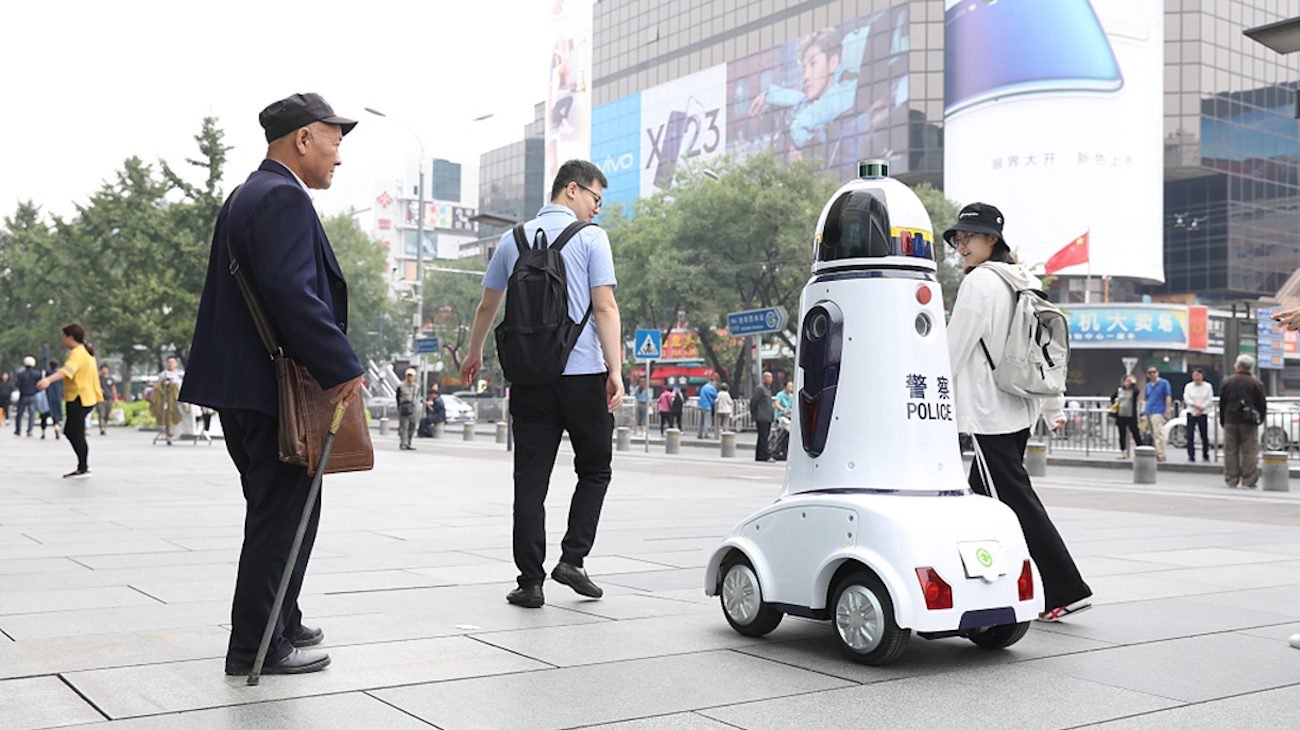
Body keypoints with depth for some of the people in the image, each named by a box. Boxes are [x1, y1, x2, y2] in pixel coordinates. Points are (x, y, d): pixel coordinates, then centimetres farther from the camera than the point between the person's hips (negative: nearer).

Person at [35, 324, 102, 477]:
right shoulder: (85, 352, 16)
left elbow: (67, 370, -36)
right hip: (86, 397, 10)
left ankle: (84, 469, -1)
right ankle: (83, 466, 17)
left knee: (76, 434, -5)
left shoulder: (77, 353, -16)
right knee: (72, 432, 14)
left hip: (79, 399, -10)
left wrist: (49, 380, -52)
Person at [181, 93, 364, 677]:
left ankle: (278, 621, 32)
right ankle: (257, 645, 5)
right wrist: (342, 366, -24)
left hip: (243, 382, 11)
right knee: (285, 513, -2)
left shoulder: (247, 196, 19)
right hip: (272, 386, -11)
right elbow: (292, 292, -26)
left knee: (274, 510, 20)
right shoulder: (284, 198, -15)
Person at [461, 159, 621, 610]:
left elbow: (487, 306, 20)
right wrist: (616, 371, -12)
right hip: (583, 373, -3)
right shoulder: (590, 238, -2)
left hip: (529, 378, 4)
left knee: (530, 481, 5)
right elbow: (604, 308, -10)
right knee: (594, 470, 13)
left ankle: (531, 581, 4)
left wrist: (474, 355, 34)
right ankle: (573, 557, 2)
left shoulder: (514, 239, 12)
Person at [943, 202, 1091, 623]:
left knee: (1016, 500, -6)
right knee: (985, 498, 14)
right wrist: (1054, 407, 24)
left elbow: (953, 351, -12)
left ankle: (1066, 591, -6)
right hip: (1020, 410, 9)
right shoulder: (1024, 283, 14)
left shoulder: (979, 281, -12)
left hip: (988, 413, -9)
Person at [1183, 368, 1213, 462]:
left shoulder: (1208, 386, 3)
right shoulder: (1188, 386, 6)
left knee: (1204, 436, 2)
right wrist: (1196, 405, -17)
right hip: (1191, 413, 1)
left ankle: (1205, 456, 15)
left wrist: (1201, 409, -13)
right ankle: (1191, 456, -4)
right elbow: (1186, 399, -3)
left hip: (1203, 414, -1)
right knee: (1190, 436, -7)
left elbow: (1210, 400, -3)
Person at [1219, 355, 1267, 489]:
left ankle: (1231, 481, 5)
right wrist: (1260, 419, 14)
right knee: (1249, 453, 1)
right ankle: (1248, 482, -2)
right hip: (1249, 423, -1)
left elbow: (1222, 403, 5)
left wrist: (1222, 421, 12)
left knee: (1230, 452, 6)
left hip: (1230, 421, 1)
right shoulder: (1257, 383, -2)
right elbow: (1262, 404, 0)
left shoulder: (1226, 382, 2)